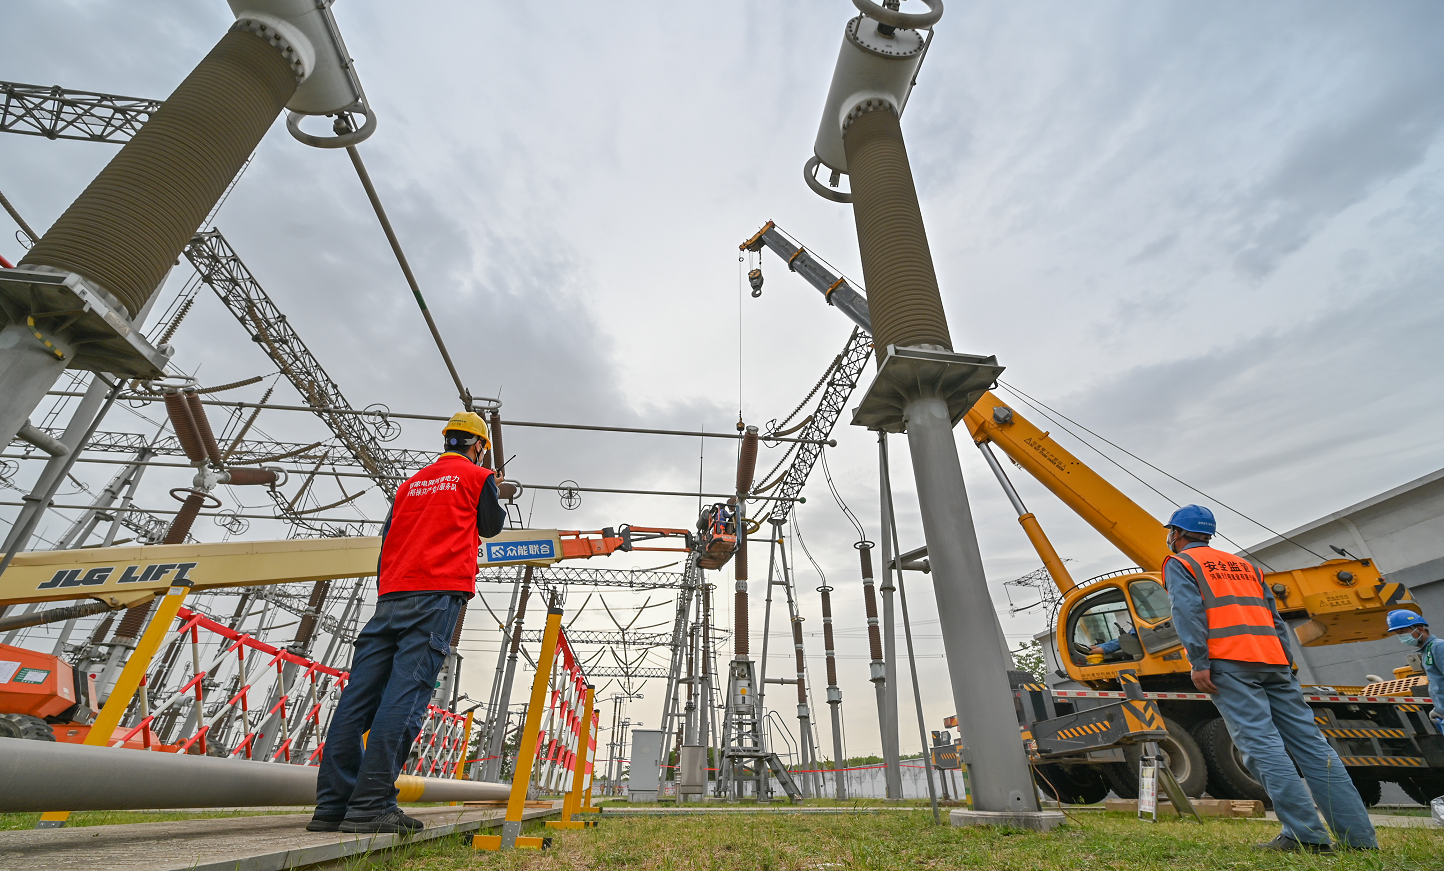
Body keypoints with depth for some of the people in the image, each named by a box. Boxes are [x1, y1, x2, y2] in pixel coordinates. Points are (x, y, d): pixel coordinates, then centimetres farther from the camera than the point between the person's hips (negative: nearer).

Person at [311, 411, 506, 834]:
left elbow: (387, 540, 22)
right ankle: (370, 806, -12)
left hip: (391, 594, 6)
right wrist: (491, 492, 37)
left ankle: (333, 803, 7)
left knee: (359, 696, 5)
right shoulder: (477, 476, 7)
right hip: (439, 593, -6)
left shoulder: (412, 482, 23)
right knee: (405, 694, -10)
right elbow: (492, 526, 19)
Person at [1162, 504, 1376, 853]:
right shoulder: (1244, 564, 28)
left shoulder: (1179, 563, 6)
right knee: (1310, 742, 5)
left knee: (1261, 744, -9)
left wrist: (1198, 662, -12)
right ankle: (1360, 836, 3)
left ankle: (1305, 835, -13)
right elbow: (1274, 618, 22)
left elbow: (1189, 611, -10)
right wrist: (1287, 665, 19)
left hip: (1228, 662, -7)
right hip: (1274, 659, 7)